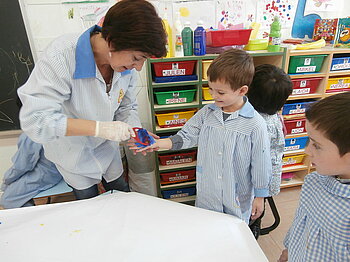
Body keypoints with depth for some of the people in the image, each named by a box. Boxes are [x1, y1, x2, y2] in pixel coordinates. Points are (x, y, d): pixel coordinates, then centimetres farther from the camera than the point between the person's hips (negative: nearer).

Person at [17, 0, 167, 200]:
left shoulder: (127, 65, -18)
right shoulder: (62, 56, -35)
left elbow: (126, 107, -6)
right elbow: (34, 119, -36)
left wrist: (135, 132, -26)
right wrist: (99, 127, -43)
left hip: (106, 146, 4)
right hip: (72, 150, -3)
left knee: (122, 194, 22)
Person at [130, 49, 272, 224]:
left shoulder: (255, 124, -19)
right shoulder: (207, 113, -8)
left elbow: (260, 164, -11)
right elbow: (186, 137, -4)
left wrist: (260, 197, -2)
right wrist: (157, 143, -18)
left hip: (238, 198, -3)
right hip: (206, 192, 4)